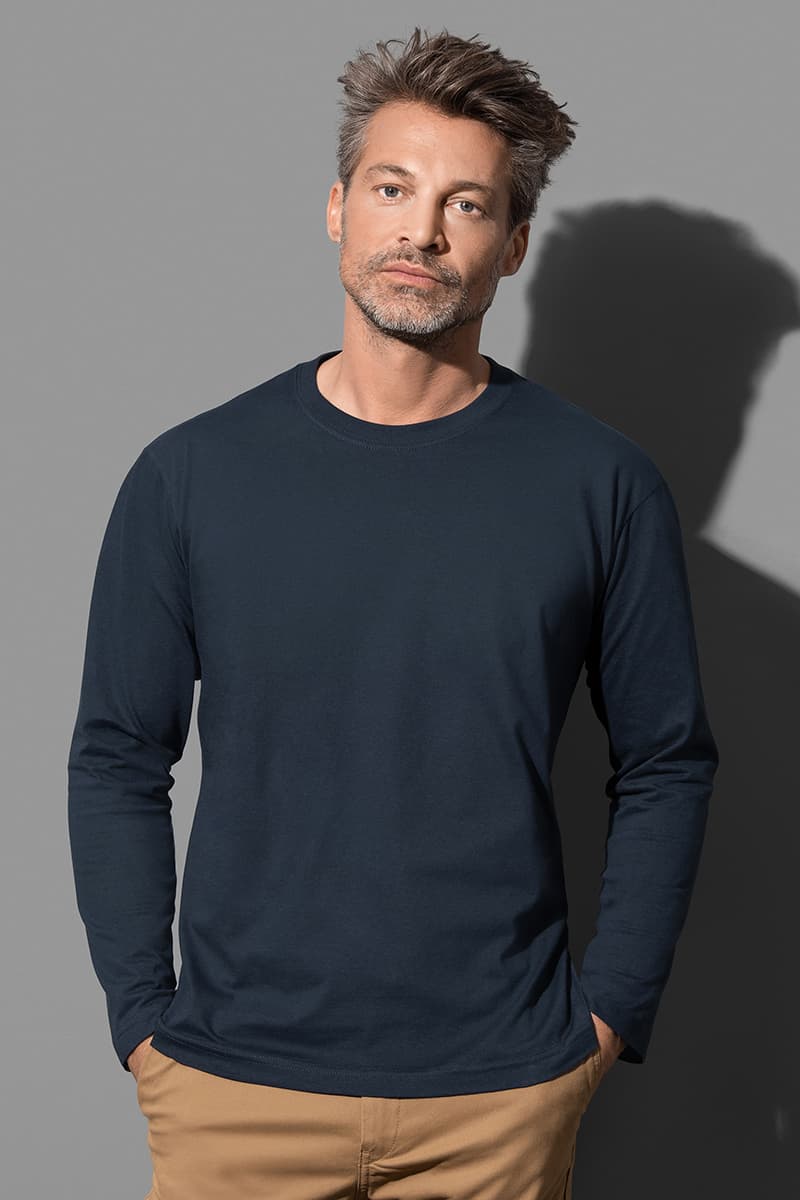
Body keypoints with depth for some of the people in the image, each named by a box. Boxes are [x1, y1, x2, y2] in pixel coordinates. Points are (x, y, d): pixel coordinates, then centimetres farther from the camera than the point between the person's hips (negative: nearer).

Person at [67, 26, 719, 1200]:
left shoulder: (603, 484, -4)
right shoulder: (191, 474, -3)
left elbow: (666, 765, 3)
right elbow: (117, 762, 2)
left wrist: (611, 1012, -2)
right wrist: (142, 1017, -3)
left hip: (504, 1094, 0)